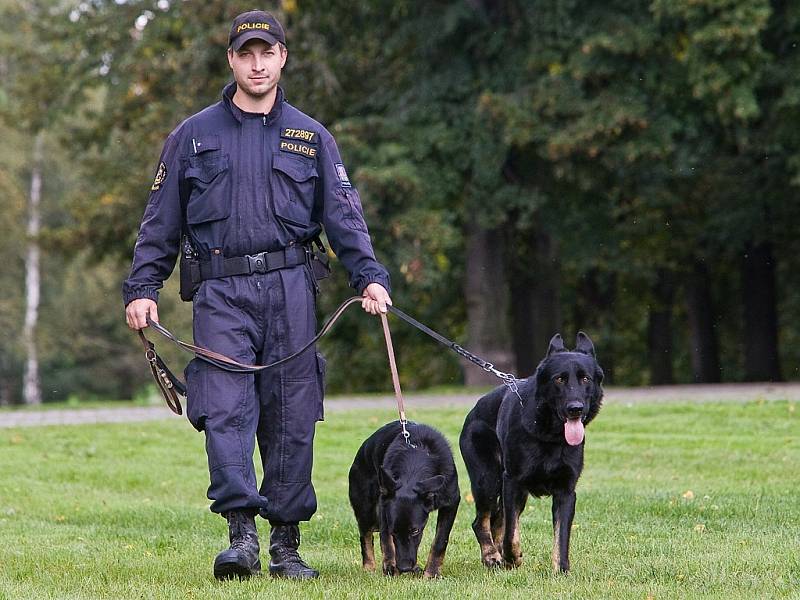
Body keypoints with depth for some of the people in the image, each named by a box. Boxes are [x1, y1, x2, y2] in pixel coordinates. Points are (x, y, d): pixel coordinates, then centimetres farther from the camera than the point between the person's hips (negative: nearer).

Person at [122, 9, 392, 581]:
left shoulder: (310, 137, 13)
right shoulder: (194, 136, 11)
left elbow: (345, 217, 8)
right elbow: (161, 222, 12)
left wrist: (371, 277, -7)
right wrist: (142, 288, 2)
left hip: (289, 289, 1)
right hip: (221, 293, -1)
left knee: (291, 418, 1)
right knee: (225, 411, -15)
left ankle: (286, 543, 8)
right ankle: (242, 533, -18)